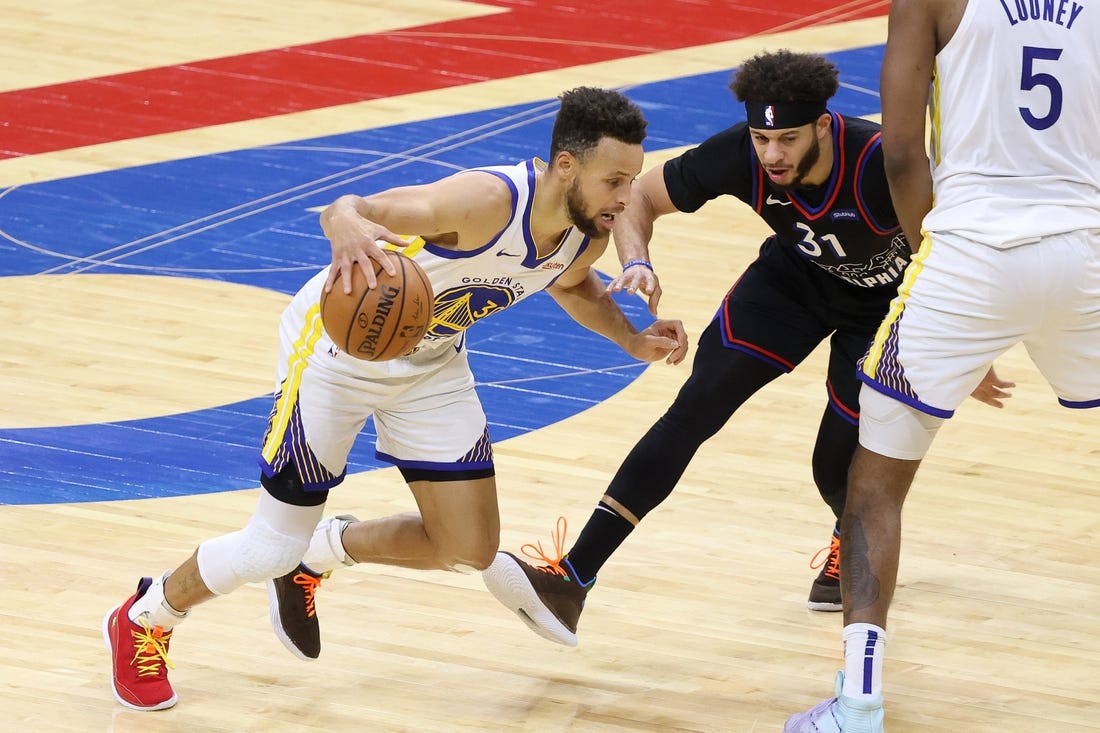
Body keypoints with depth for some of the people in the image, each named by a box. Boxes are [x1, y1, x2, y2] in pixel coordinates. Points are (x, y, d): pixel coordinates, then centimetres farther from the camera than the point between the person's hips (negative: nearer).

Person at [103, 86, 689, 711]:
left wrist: (633, 341, -3)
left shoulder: (589, 235, -12)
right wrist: (350, 229, -68)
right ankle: (142, 622, 26)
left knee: (470, 549, 2)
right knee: (273, 548, -1)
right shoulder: (489, 201, -36)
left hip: (430, 365, 7)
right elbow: (347, 211, -43)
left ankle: (326, 548, 27)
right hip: (340, 344, -7)